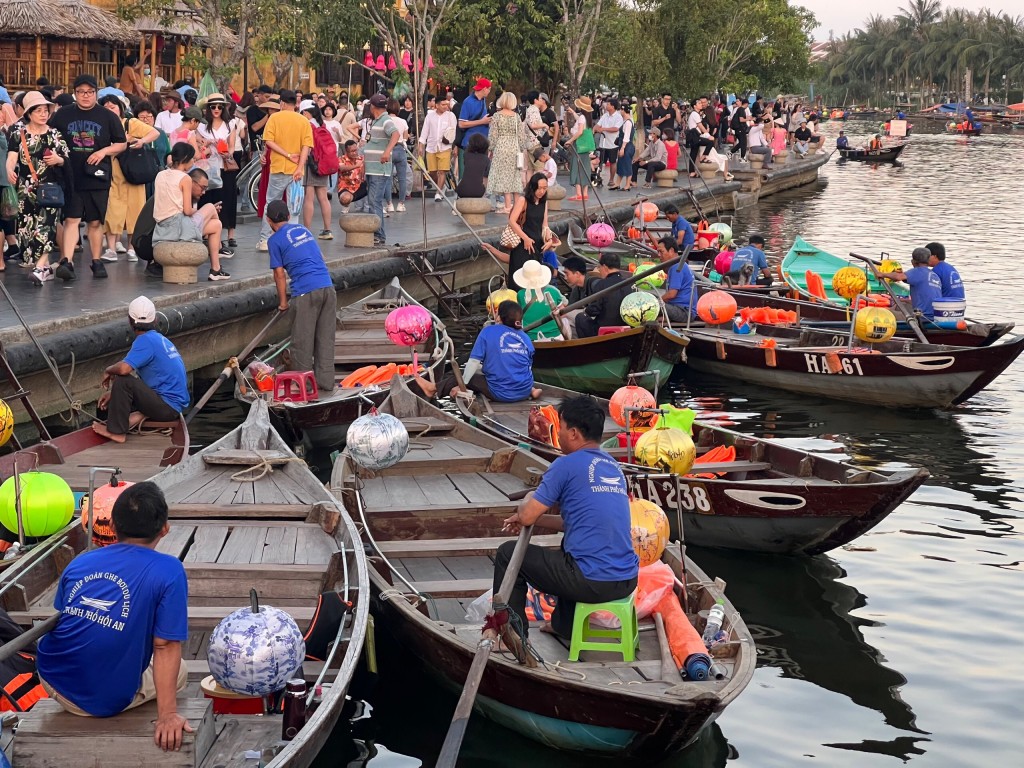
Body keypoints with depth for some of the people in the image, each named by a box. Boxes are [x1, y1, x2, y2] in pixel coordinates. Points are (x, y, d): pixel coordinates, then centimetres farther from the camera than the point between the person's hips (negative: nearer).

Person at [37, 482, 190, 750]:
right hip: (107, 700, -5)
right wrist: (167, 715, -12)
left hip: (52, 681, 5)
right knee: (178, 671, 24)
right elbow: (165, 647, -15)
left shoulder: (79, 563, 2)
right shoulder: (168, 571, -14)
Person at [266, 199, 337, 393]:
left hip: (306, 292, -6)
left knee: (302, 342, 4)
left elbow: (279, 274, 3)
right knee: (326, 339, 9)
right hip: (328, 287, 6)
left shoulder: (275, 240, 3)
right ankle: (325, 382, 12)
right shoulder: (303, 229, 21)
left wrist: (282, 301, 12)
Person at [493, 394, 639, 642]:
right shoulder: (613, 467, 14)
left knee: (508, 553, 11)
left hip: (592, 582, -8)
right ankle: (564, 625, 46)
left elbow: (526, 516, -7)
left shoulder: (567, 465, -9)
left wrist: (528, 500, 16)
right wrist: (535, 517, 22)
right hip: (627, 581, 8)